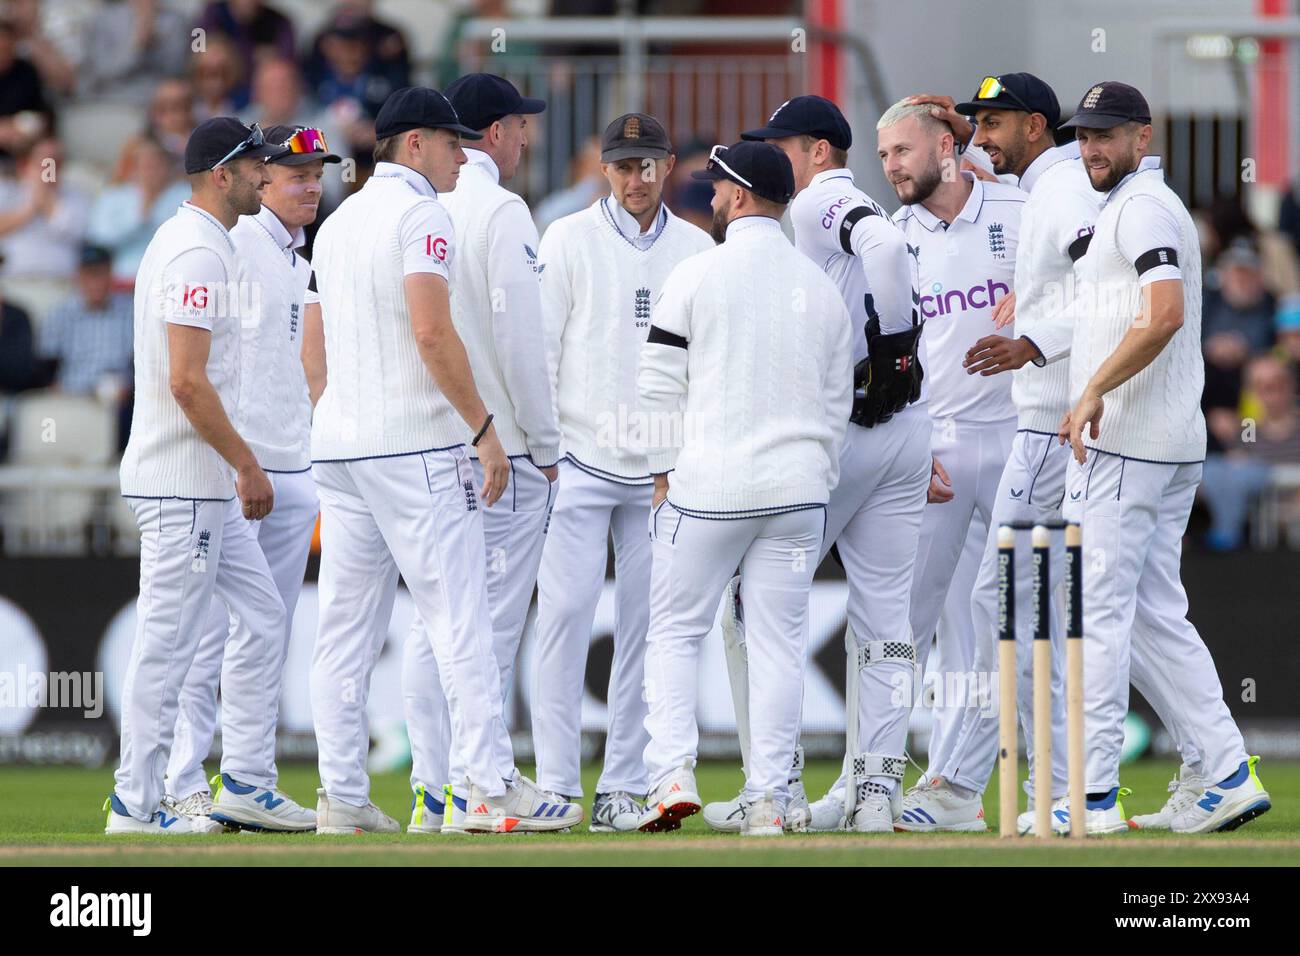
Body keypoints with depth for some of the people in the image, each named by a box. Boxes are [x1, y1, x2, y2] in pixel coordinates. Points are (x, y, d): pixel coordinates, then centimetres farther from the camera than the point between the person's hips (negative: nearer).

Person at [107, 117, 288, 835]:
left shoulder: (182, 241, 17)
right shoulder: (200, 252, -16)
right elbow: (188, 380, -24)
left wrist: (237, 467, 22)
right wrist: (247, 465, -19)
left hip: (205, 485, 11)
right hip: (183, 485, -11)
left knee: (263, 620, 12)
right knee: (168, 642, -6)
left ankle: (245, 783, 15)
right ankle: (136, 804, -2)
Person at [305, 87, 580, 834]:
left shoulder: (339, 221, 17)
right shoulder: (420, 214, -9)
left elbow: (314, 349, 20)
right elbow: (432, 331, -20)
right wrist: (485, 429, -17)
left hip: (339, 441, 8)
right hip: (415, 442, -8)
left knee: (347, 627, 7)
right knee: (460, 613, -8)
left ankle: (342, 797, 5)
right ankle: (494, 787, -12)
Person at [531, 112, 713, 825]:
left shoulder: (696, 249, 10)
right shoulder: (568, 240, 1)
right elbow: (537, 346, -1)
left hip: (663, 466, 3)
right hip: (580, 460, -3)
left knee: (647, 623, 2)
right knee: (566, 611, -8)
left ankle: (624, 785, 7)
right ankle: (555, 785, -6)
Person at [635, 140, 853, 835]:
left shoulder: (696, 276, -4)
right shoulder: (820, 288, 9)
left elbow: (660, 389, -5)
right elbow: (838, 403, 14)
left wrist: (663, 477, 3)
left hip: (706, 489, -3)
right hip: (797, 490, 4)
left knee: (675, 631, 6)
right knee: (779, 645, 5)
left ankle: (673, 773, -9)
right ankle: (767, 801, 2)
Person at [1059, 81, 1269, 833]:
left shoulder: (1143, 206, -11)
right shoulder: (1141, 205, 21)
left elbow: (1164, 315, -25)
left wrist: (1094, 392, -23)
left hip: (1122, 446, -10)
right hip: (1174, 448, 10)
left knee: (1097, 610, -8)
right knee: (1155, 615, 11)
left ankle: (1095, 794, -8)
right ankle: (1230, 775, 8)